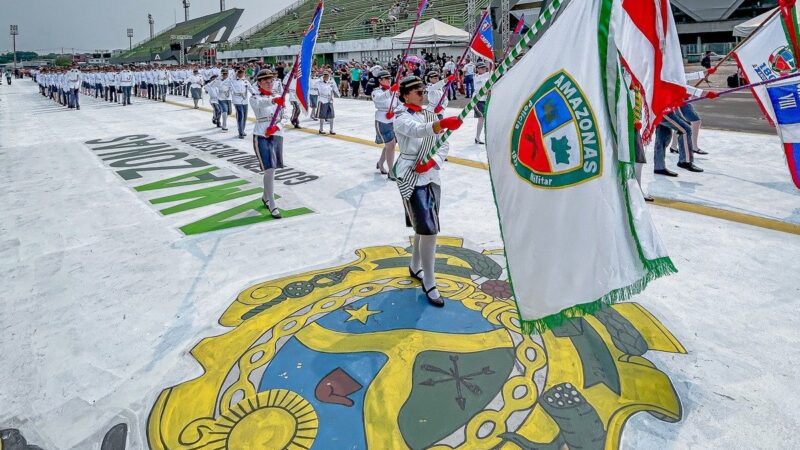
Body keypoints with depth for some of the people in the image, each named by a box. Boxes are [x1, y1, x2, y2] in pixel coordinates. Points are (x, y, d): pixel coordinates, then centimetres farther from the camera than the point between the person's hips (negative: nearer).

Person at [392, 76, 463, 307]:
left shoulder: (429, 115, 12)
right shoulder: (401, 119, -9)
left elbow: (444, 144, 9)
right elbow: (418, 131, -31)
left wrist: (433, 162, -11)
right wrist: (443, 124, -49)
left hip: (431, 176, 7)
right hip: (411, 177, -7)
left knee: (424, 226, 16)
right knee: (429, 230, -11)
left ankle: (415, 267, 37)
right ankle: (429, 284, 1)